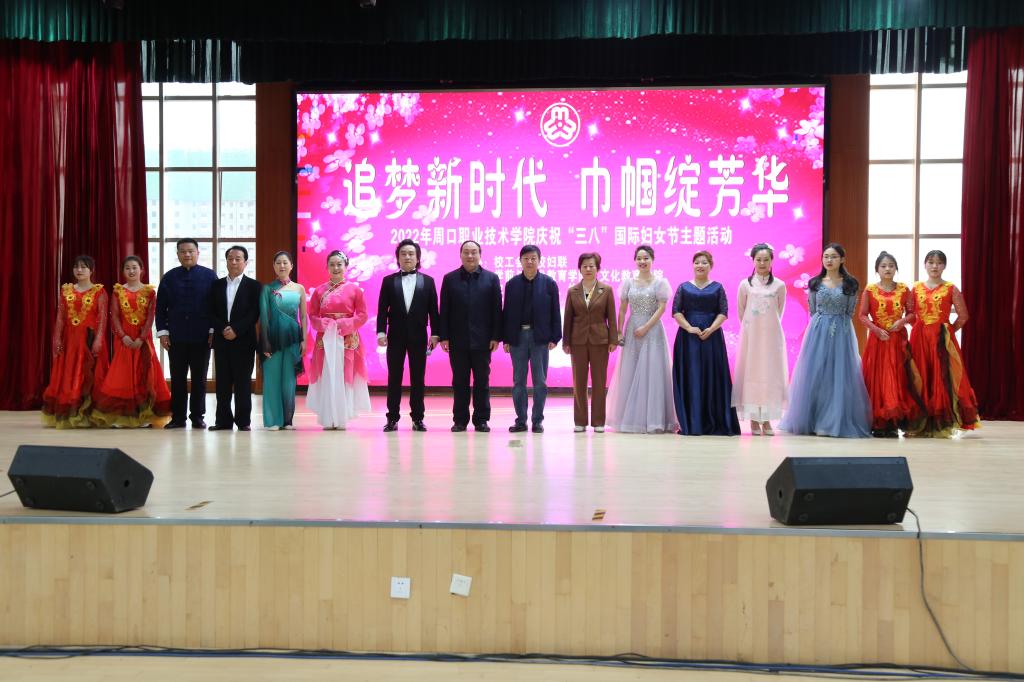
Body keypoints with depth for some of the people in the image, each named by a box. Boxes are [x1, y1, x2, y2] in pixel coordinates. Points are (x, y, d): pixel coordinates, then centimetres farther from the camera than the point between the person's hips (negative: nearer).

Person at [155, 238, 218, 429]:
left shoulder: (209, 276, 3)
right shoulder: (169, 277, 7)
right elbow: (161, 307, 7)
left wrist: (213, 330, -4)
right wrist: (163, 331, -1)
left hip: (202, 336, -1)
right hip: (176, 336, 1)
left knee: (199, 378, 5)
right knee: (177, 379, 5)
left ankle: (198, 417, 13)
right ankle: (178, 418, 11)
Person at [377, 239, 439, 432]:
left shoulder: (427, 281, 7)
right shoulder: (389, 281, 6)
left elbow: (433, 310, 3)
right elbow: (382, 309, 2)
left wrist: (435, 334, -4)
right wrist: (381, 332, -8)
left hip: (418, 336, 0)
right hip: (396, 336, 0)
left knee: (418, 378, 3)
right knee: (394, 378, 3)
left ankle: (417, 418, 8)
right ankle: (392, 418, 8)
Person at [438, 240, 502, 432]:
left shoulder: (491, 278, 5)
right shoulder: (450, 279, 7)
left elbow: (496, 309, 2)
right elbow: (444, 310, 5)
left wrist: (496, 337, -4)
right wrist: (443, 336, -3)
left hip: (482, 340, 0)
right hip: (457, 340, 1)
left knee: (482, 382, 4)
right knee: (459, 382, 5)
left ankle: (481, 420, 11)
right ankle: (460, 420, 11)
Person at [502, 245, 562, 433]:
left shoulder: (549, 283, 2)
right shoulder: (511, 284, 6)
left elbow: (555, 312, 1)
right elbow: (506, 312, 5)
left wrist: (554, 338, -5)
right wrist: (505, 339, 0)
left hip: (540, 338, -1)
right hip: (517, 337, 2)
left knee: (540, 381, 2)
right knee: (518, 381, 6)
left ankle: (537, 420, 10)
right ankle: (521, 421, 12)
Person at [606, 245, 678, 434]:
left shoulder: (660, 282, 1)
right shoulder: (628, 283, 9)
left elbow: (661, 308, -6)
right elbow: (622, 309, 8)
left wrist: (645, 328, -14)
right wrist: (619, 332, -1)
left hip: (652, 331, -3)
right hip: (632, 331, 3)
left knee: (652, 372, -4)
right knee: (630, 373, 3)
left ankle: (652, 419, 2)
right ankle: (631, 418, 11)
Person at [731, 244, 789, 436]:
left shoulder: (779, 285, 3)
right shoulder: (745, 284, 3)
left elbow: (779, 311, 13)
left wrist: (769, 326, 12)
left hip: (771, 335, 0)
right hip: (750, 334, 0)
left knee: (770, 373, 1)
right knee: (751, 372, -1)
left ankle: (766, 420, 8)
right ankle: (754, 420, 4)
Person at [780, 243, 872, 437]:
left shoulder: (850, 284, 2)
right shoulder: (815, 283, 6)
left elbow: (849, 312, 6)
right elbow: (812, 311, 10)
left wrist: (837, 324, 4)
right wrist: (821, 325, 8)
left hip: (841, 333, -1)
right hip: (818, 332, 1)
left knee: (839, 376, -2)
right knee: (815, 375, 0)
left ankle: (837, 421, 4)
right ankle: (814, 421, 8)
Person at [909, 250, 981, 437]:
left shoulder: (951, 289, 1)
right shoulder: (916, 288, 8)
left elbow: (963, 316, 2)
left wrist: (949, 331, 0)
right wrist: (919, 328, 3)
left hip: (942, 339, -2)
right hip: (919, 338, 2)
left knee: (942, 379, -5)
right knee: (921, 379, 2)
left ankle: (942, 424, 2)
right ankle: (921, 424, 9)